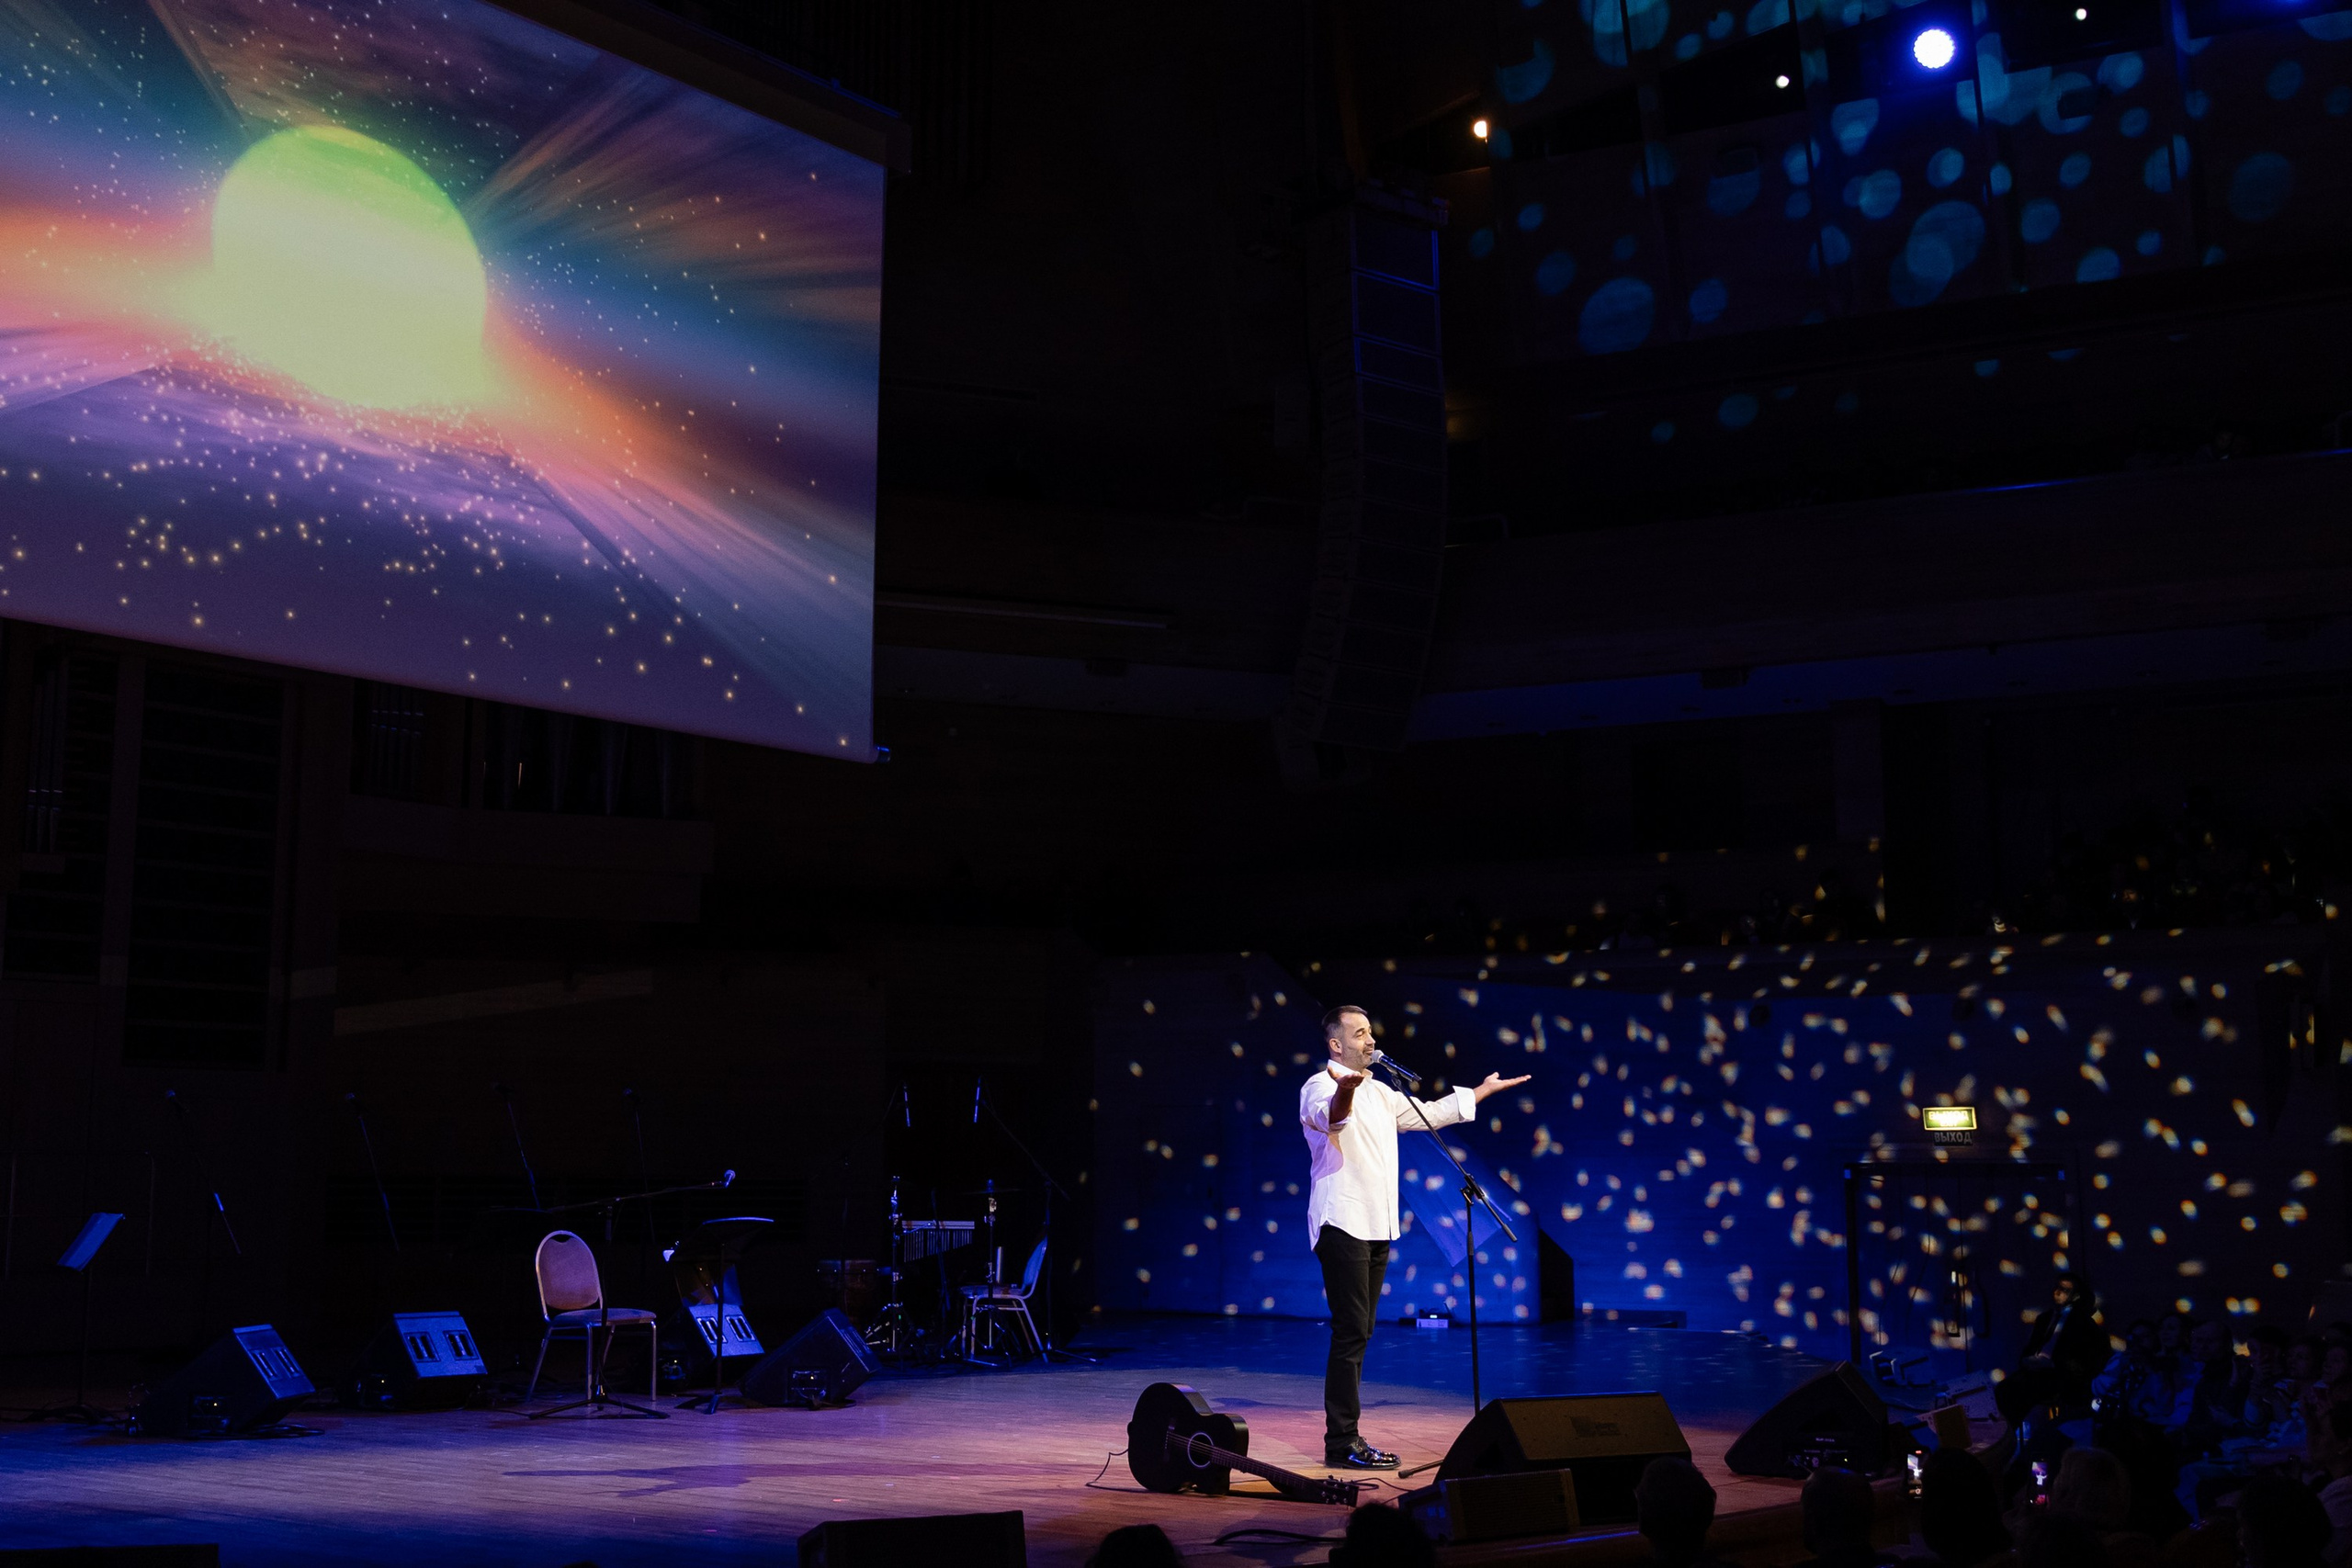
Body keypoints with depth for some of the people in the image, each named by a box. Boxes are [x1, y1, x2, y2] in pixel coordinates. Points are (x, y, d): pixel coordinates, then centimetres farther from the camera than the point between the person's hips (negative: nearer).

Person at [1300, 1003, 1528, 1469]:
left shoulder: (1378, 1093, 21)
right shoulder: (1320, 1086, -7)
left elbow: (1428, 1114, 33)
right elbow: (1330, 1116, -31)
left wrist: (1483, 1090, 36)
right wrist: (1345, 1090, -54)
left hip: (1376, 1227, 9)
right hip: (1342, 1225, -9)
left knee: (1359, 1333, 8)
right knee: (1351, 1332, -12)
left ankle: (1345, 1438, 11)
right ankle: (1341, 1443, -10)